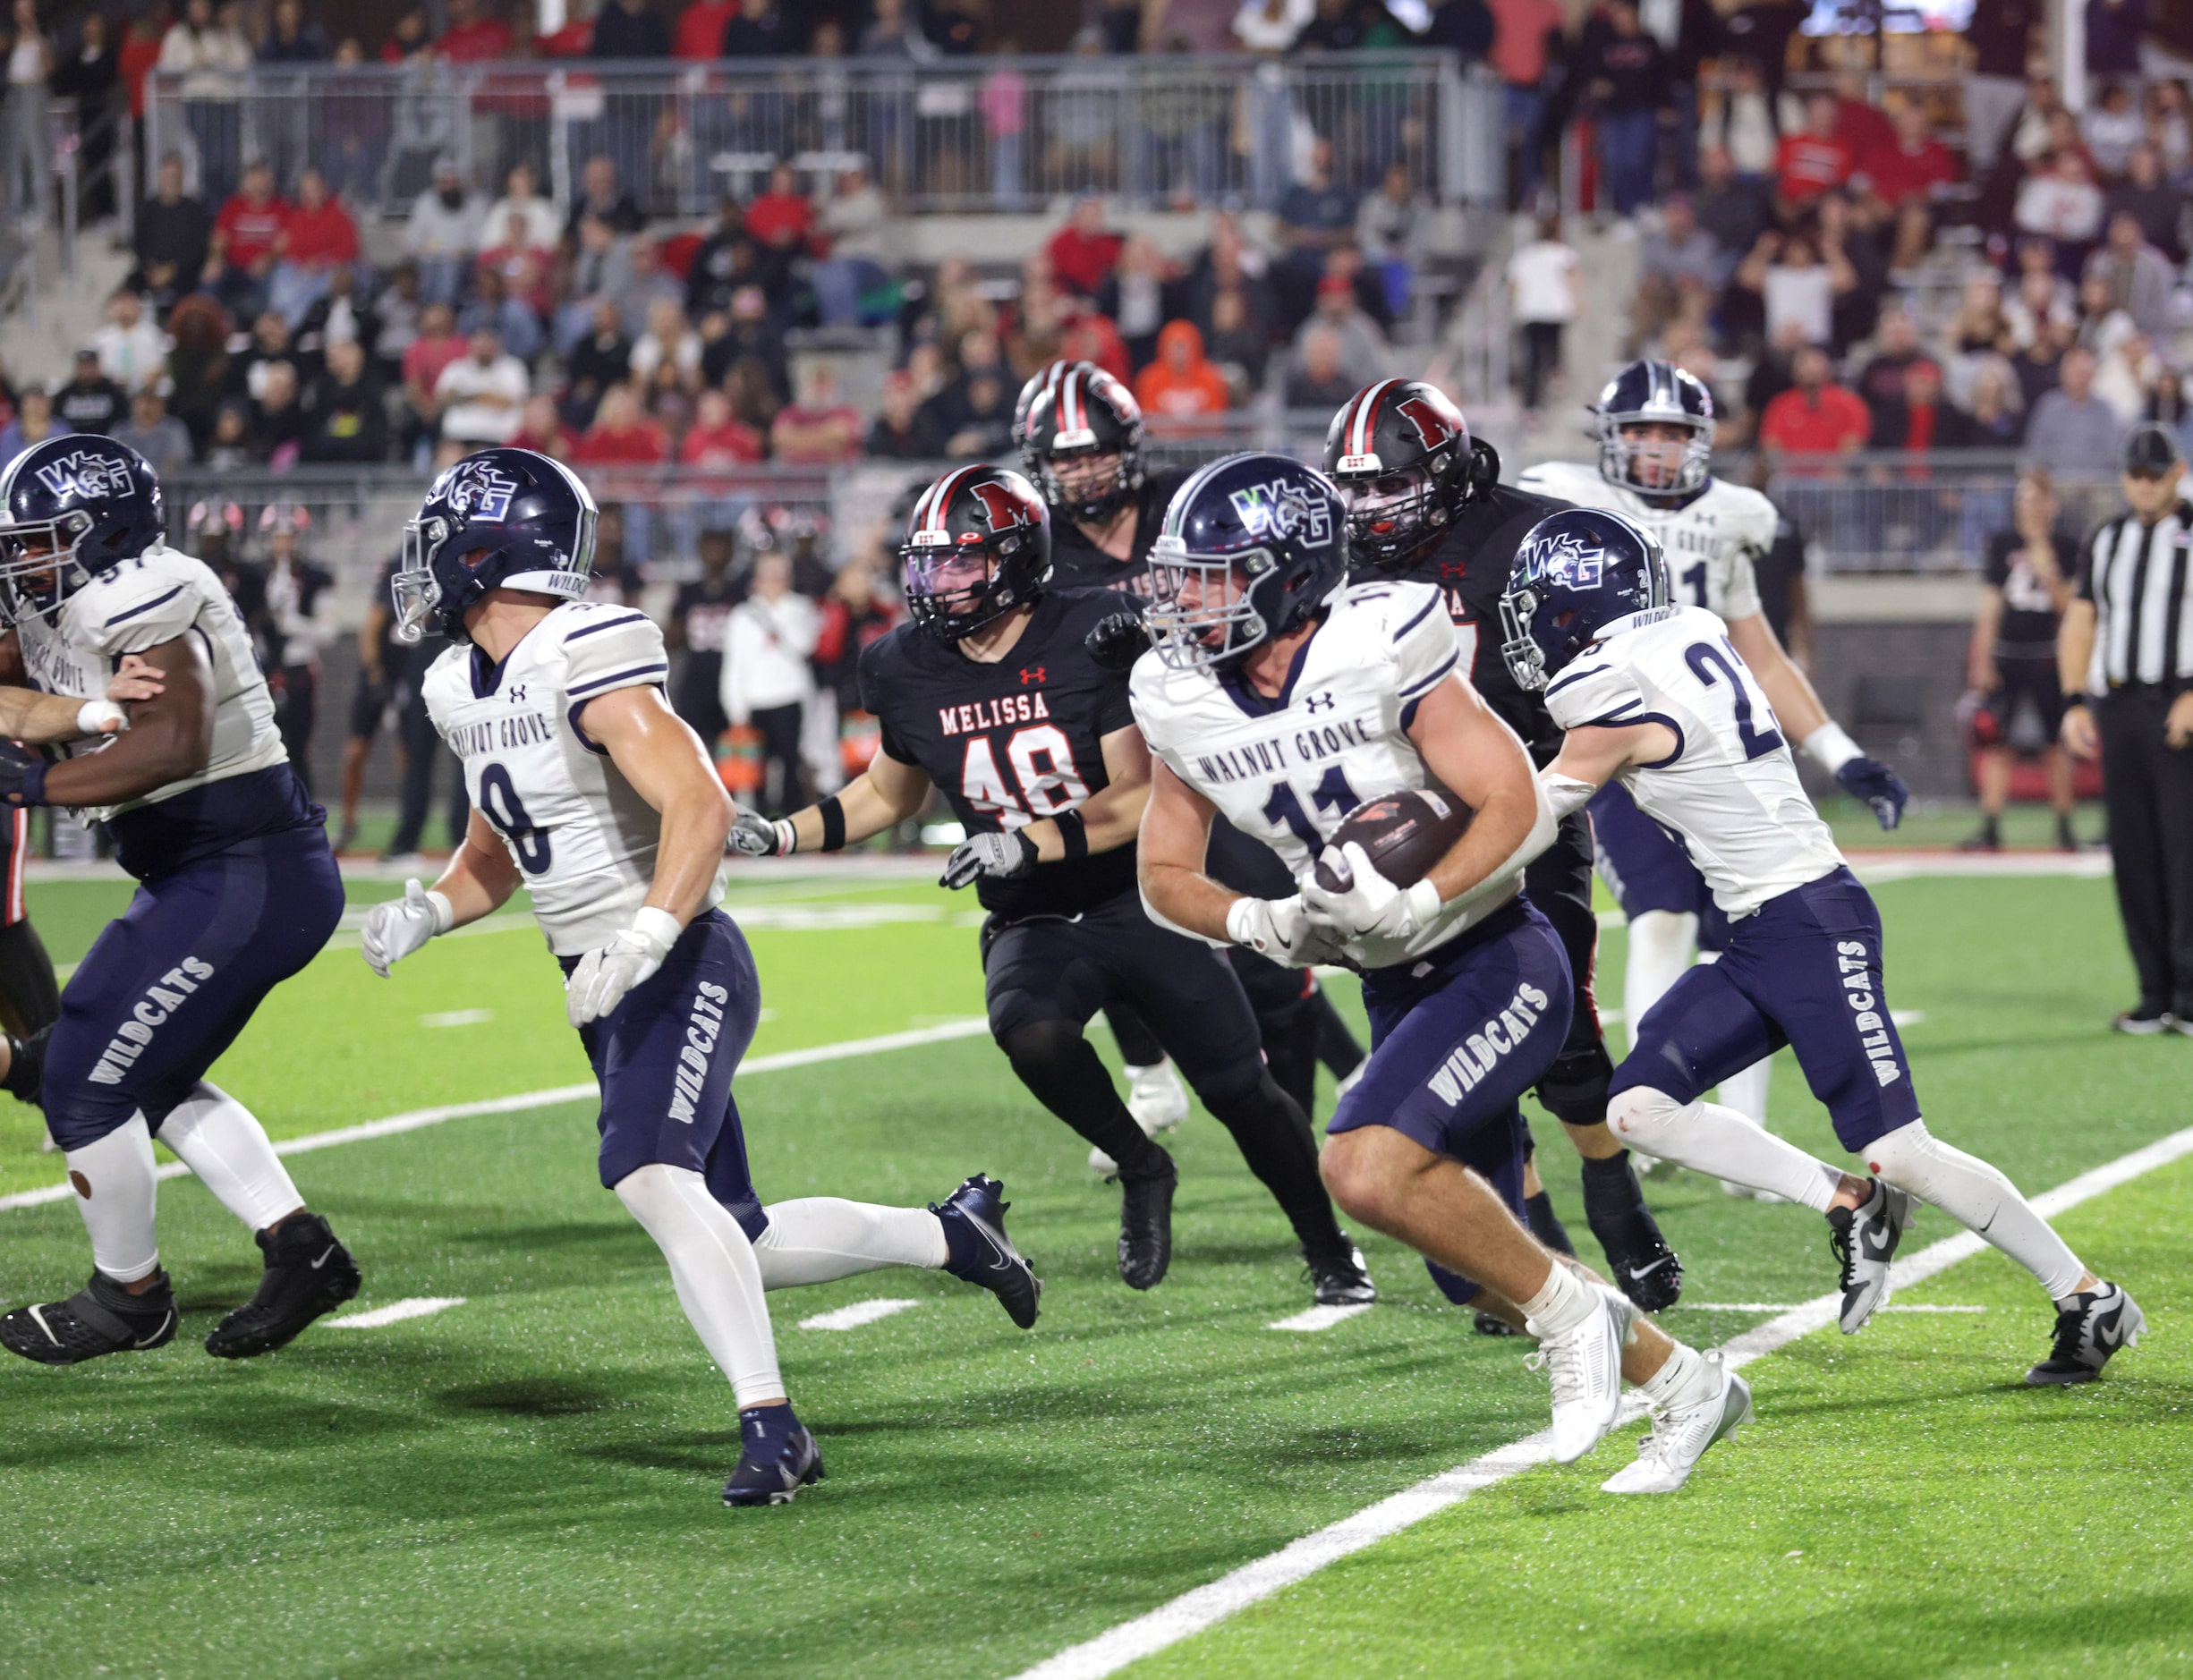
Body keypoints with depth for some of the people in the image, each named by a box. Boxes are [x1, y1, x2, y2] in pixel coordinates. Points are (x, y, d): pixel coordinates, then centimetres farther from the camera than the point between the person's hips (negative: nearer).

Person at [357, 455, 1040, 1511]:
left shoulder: (583, 663, -17)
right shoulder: (464, 687, 11)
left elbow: (701, 807, -26)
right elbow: (495, 850, 25)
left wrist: (640, 941, -37)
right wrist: (424, 911, 5)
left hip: (683, 964, -9)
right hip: (604, 988, 9)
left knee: (649, 1175, -29)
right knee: (731, 1242, 11)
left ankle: (769, 1424, -30)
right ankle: (951, 1234, 30)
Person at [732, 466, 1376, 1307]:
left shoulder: (1095, 638, -14)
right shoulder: (911, 672, -3)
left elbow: (1140, 795, -15)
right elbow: (888, 793, 17)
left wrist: (1032, 843, -28)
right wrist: (782, 835, 5)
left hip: (1141, 899, -2)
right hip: (1033, 923, 2)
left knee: (1241, 1093, 0)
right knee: (1031, 1034, -33)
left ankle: (1330, 1252, 24)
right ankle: (1139, 1171, -6)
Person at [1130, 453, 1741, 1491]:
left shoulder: (1375, 656, -20)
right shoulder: (1187, 704, -2)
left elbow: (1519, 809, -18)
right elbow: (1166, 876, 7)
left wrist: (1417, 903, -31)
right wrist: (1261, 925, -12)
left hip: (1496, 964, -7)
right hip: (1397, 991, 7)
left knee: (1370, 1170, -28)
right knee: (1481, 1266, 11)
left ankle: (1571, 1313, -7)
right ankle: (1686, 1386, 32)